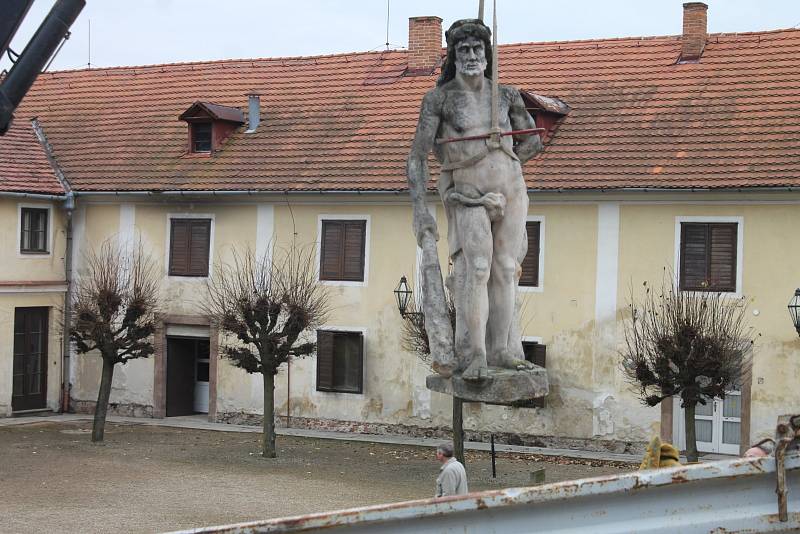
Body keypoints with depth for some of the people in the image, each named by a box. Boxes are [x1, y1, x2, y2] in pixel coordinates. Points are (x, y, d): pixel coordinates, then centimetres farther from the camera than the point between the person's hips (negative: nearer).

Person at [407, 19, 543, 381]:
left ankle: (500, 350, 11)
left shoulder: (506, 95, 2)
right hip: (469, 197, -4)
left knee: (505, 269, 4)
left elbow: (532, 141, 16)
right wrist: (420, 210, -22)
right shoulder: (438, 99, -10)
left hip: (510, 190, 4)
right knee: (476, 268, -17)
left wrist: (498, 168, 10)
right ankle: (474, 357, -18)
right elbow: (417, 158, -13)